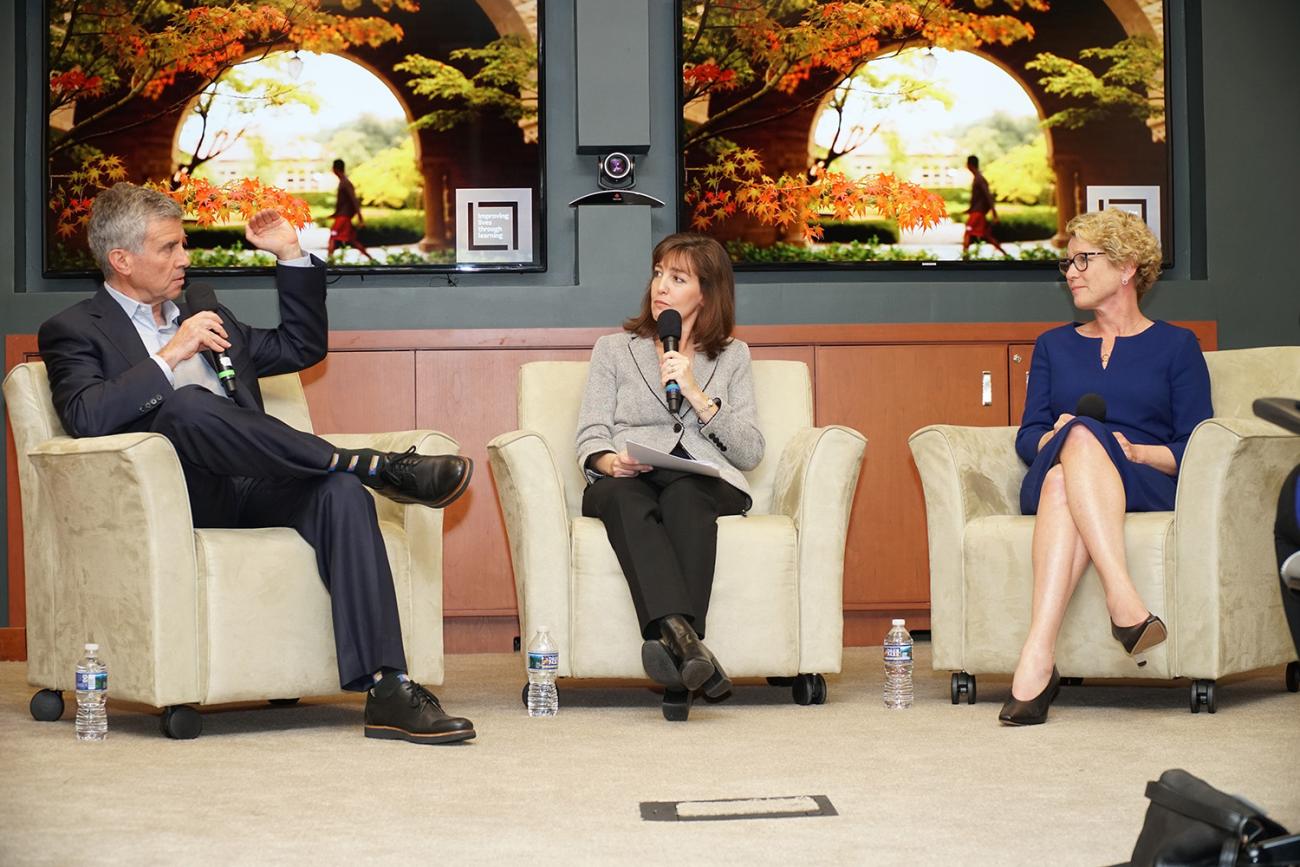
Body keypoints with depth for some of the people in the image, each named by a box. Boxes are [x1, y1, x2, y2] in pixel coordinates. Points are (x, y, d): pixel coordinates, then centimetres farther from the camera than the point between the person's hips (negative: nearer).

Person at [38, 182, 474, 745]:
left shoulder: (202, 315, 29)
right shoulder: (74, 330, 10)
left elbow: (302, 347, 33)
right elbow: (86, 417, -11)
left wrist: (292, 256, 26)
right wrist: (172, 354, -14)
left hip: (251, 489, 5)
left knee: (340, 492, -28)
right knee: (187, 405, -36)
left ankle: (387, 690, -37)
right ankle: (372, 465, -32)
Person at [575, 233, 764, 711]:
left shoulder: (733, 356, 22)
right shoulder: (613, 349, 23)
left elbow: (751, 452, 11)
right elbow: (590, 435, 10)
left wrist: (697, 396, -1)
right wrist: (608, 460, -14)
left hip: (705, 482, 0)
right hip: (628, 481, 0)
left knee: (683, 492, -38)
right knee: (624, 496, -38)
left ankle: (674, 641, -53)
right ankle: (684, 638, -57)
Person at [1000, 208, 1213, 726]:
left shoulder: (1175, 346, 16)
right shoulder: (1054, 346, 26)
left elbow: (1194, 447, 6)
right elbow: (1027, 436, 15)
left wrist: (1133, 451, -12)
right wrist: (1055, 438, -8)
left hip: (1146, 488, -2)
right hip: (1051, 480, 2)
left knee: (1083, 436, -39)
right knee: (1070, 454, -37)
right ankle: (1125, 602, -54)